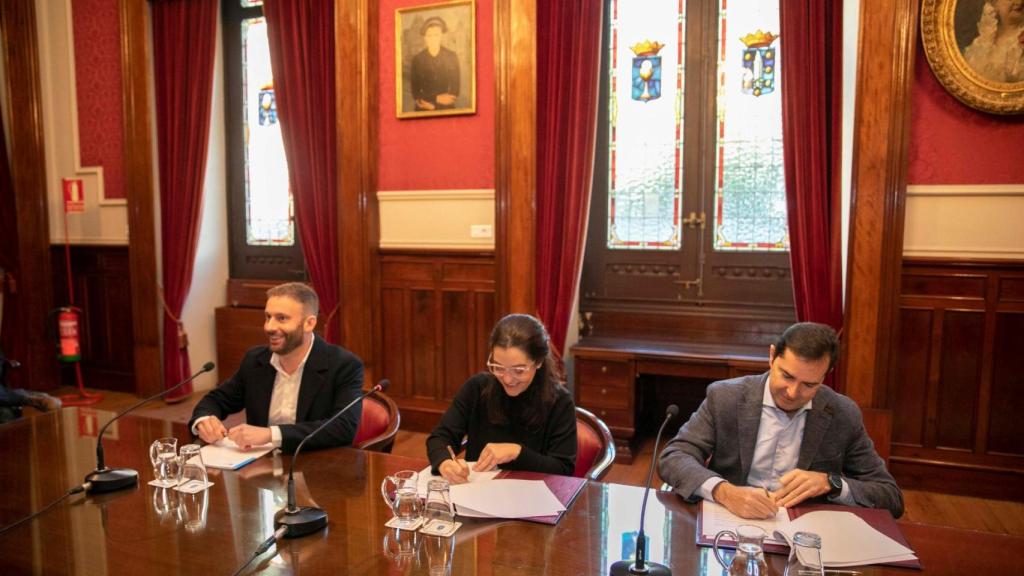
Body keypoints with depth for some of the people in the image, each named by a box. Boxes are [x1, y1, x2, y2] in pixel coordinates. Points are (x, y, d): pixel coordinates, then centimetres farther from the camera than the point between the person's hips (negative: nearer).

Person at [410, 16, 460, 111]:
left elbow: (455, 90, -5)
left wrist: (432, 104, -13)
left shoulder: (452, 57, -6)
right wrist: (436, 98, -17)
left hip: (446, 108, 1)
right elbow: (416, 93, -5)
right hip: (423, 110, 0)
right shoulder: (417, 59, -6)